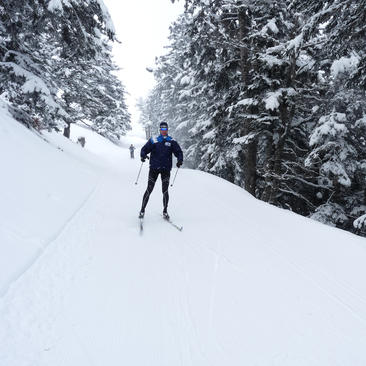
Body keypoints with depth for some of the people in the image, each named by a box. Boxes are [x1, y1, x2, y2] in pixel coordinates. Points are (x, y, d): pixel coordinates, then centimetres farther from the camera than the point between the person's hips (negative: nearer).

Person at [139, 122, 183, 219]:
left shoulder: (172, 142, 7)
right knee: (149, 190, 0)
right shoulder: (153, 140, 5)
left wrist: (180, 160, -15)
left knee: (165, 191, 2)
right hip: (154, 168, -1)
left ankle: (165, 211, 14)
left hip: (166, 169, 1)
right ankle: (142, 210, 12)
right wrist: (143, 155, -18)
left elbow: (179, 152, 4)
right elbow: (145, 149, 3)